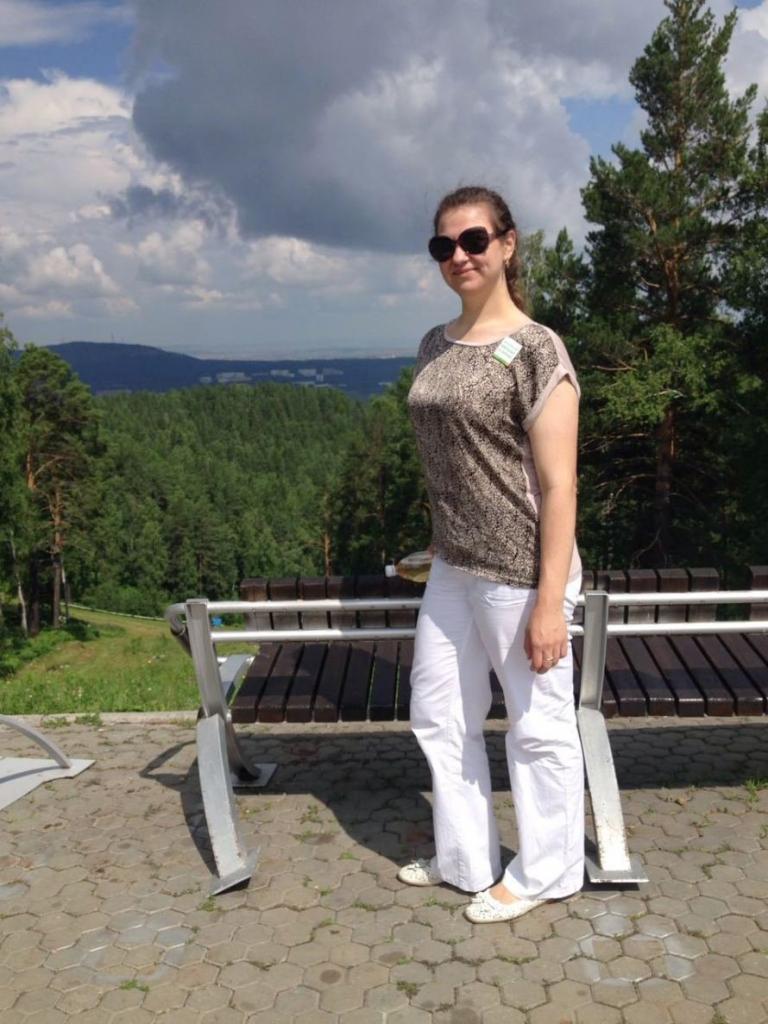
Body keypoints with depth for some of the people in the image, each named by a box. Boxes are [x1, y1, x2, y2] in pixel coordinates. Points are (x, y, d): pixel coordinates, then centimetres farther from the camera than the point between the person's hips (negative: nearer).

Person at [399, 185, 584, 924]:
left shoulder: (535, 349, -12)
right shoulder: (434, 347, 9)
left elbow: (558, 485, -15)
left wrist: (551, 601, -18)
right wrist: (438, 550, 17)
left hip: (520, 573, -8)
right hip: (451, 570, 8)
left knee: (538, 726, 9)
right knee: (438, 714, 17)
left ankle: (542, 874, 30)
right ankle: (466, 859, 37)